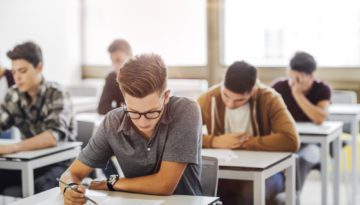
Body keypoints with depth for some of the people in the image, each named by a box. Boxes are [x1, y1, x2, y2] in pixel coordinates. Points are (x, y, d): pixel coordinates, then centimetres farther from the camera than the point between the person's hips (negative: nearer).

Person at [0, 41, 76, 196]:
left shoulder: (57, 95, -15)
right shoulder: (14, 95, 2)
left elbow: (53, 136, -29)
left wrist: (13, 147, -43)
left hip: (59, 163, -5)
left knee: (35, 189, -34)